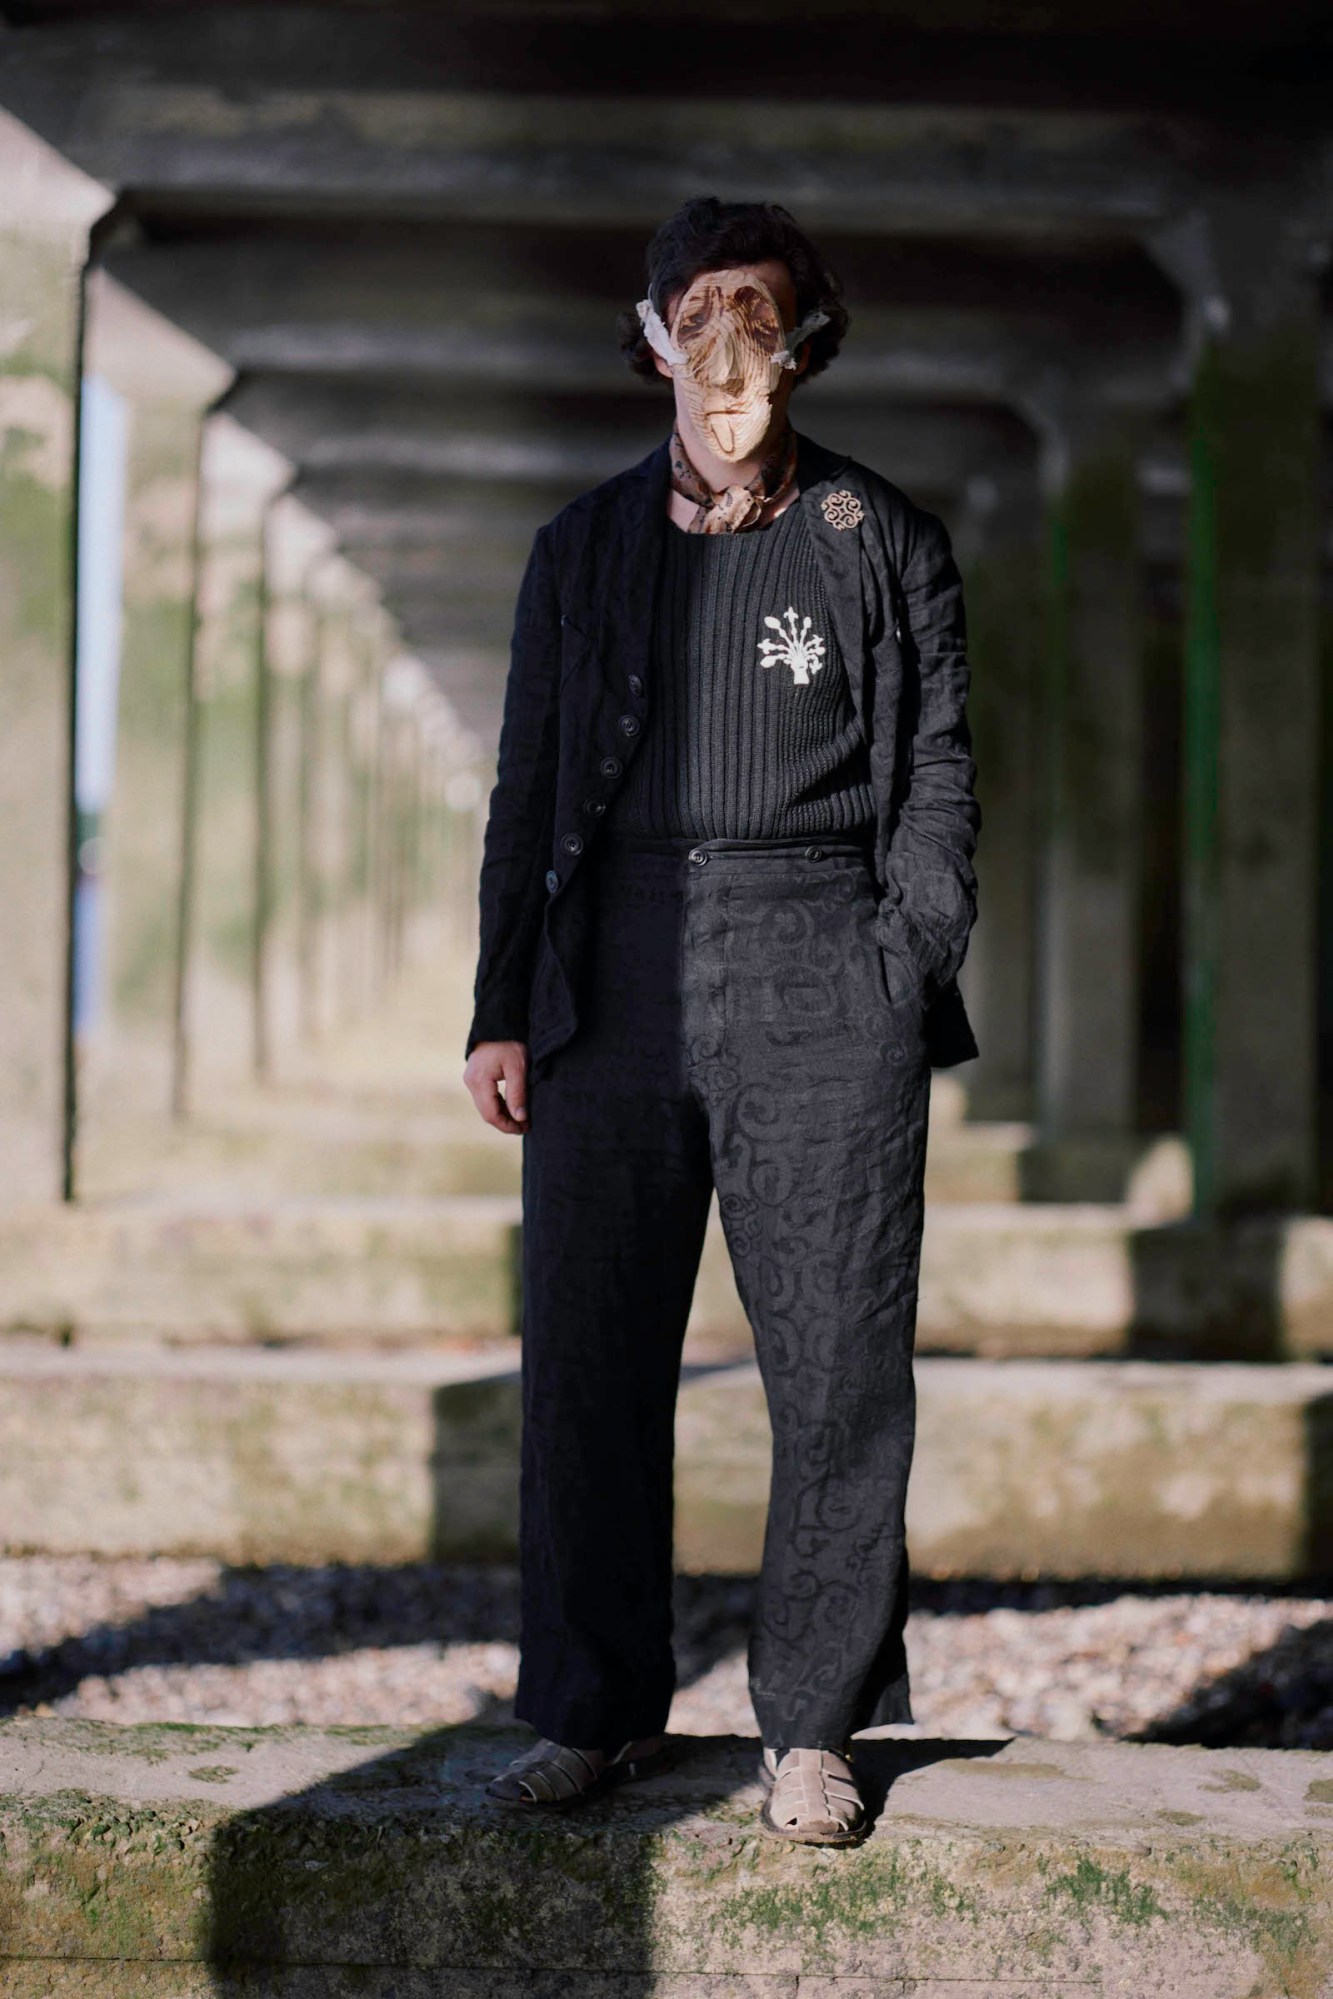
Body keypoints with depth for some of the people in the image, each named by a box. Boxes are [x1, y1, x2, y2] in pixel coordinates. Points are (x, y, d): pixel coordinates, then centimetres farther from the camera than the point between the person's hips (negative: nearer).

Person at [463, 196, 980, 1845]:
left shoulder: (886, 544, 9)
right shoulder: (583, 547, 15)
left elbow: (937, 781, 9)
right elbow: (528, 790, 15)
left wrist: (910, 989, -2)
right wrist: (500, 1011, 8)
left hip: (819, 979, -2)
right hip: (615, 974, 2)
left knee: (838, 1368, -2)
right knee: (589, 1358, 1)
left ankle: (812, 1728, 9)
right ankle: (600, 1711, 13)